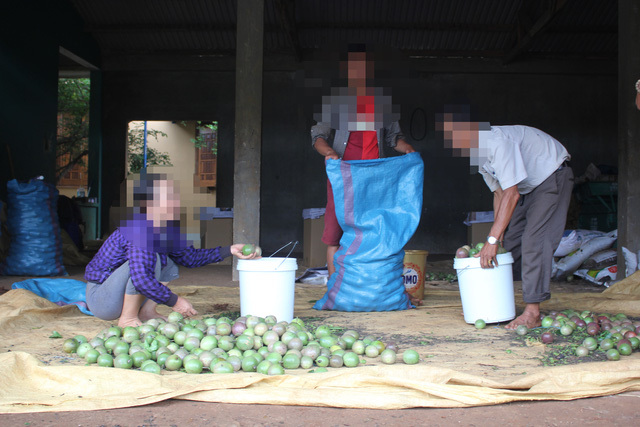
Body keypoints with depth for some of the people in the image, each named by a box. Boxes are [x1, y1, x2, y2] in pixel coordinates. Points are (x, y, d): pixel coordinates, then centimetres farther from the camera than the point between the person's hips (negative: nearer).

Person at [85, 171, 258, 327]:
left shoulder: (165, 230, 2)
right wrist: (174, 301, -27)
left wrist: (229, 250, 8)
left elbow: (190, 256, 14)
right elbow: (141, 279, -37)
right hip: (99, 300, -10)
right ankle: (128, 318, -16)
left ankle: (147, 312, 4)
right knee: (147, 259, -28)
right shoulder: (140, 229, -28)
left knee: (170, 261, 14)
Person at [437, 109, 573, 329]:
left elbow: (512, 194, -34)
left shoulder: (498, 141, -32)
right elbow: (500, 193, 5)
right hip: (529, 186, 9)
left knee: (534, 240, -18)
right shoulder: (478, 153, -2)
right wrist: (497, 236, -2)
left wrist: (492, 239, -34)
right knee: (510, 241, 4)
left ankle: (532, 313, -19)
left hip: (553, 177, -9)